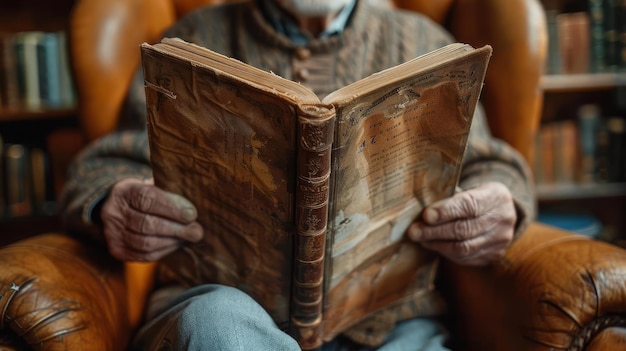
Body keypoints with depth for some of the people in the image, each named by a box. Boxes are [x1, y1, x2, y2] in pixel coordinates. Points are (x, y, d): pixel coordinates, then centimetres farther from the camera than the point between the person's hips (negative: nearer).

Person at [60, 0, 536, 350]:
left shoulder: (422, 44, 20)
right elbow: (104, 168, 11)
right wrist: (113, 205, -15)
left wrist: (500, 205, -9)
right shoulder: (194, 40, 16)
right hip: (218, 298, 1)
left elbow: (488, 166, 16)